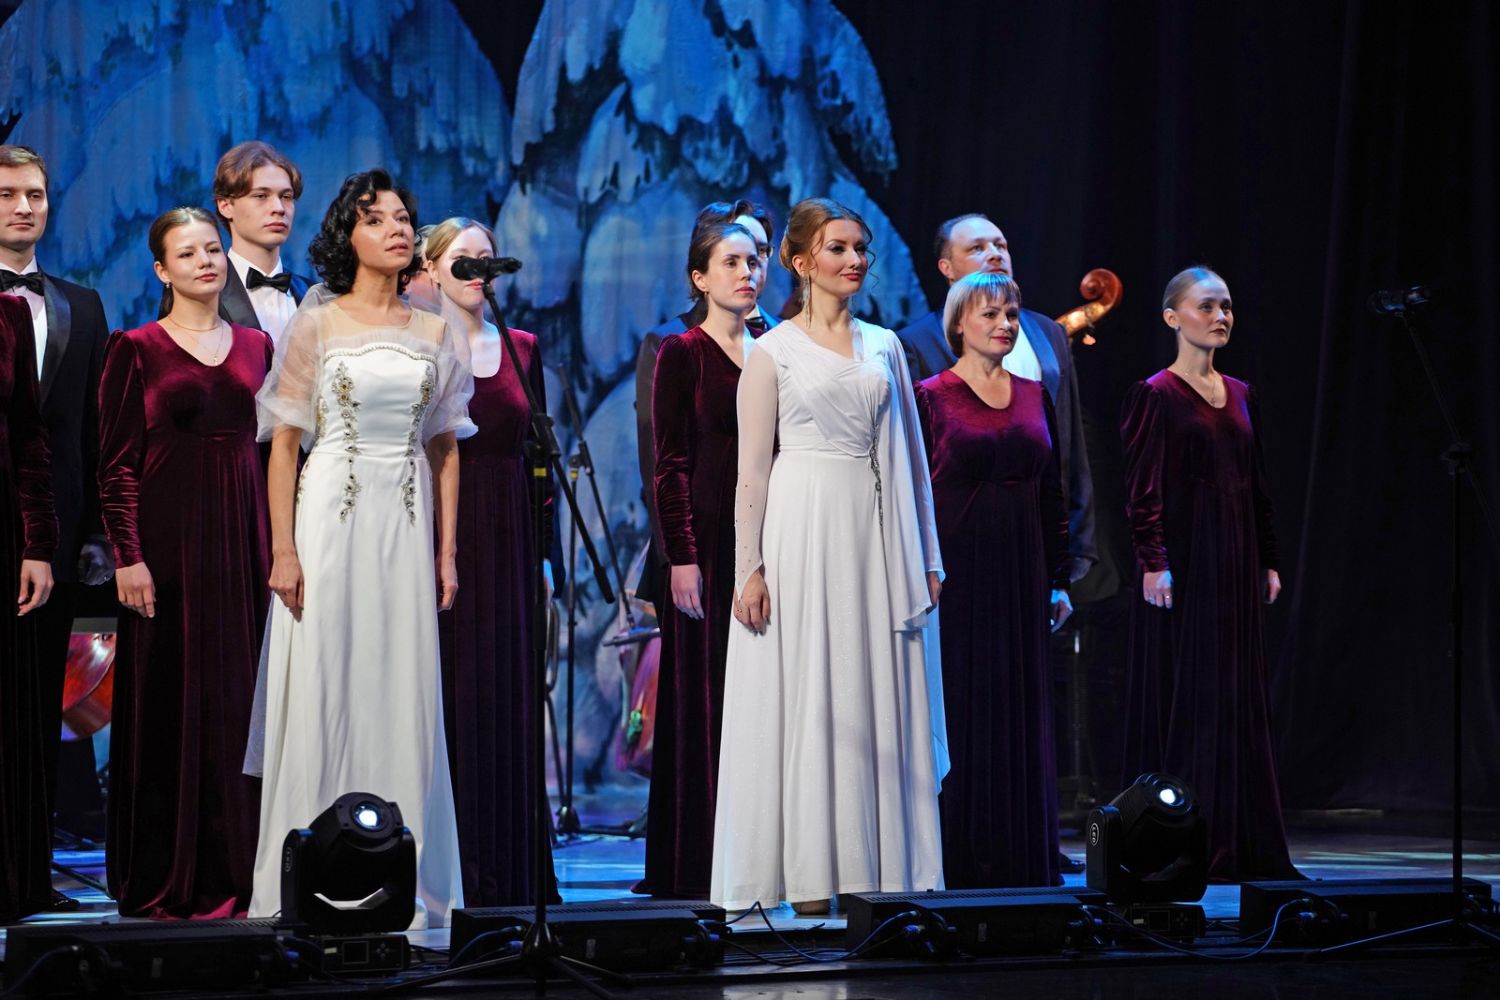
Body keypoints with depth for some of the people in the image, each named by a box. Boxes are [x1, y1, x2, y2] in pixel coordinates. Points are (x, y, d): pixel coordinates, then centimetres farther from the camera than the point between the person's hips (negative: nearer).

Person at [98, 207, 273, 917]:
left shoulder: (255, 346, 13)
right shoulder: (136, 350, 1)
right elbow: (116, 463, -3)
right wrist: (128, 556, -12)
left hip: (243, 540, 4)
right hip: (169, 540, -4)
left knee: (239, 699, 2)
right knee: (167, 703, -2)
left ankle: (230, 875, 8)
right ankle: (161, 879, 3)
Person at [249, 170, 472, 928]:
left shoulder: (434, 334, 10)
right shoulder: (315, 326, 1)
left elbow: (445, 448, 12)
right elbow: (283, 443, -1)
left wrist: (447, 550, 6)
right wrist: (283, 549, -9)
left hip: (406, 525, 3)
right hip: (331, 517, -3)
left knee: (404, 694, 2)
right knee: (323, 692, -3)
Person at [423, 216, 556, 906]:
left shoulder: (521, 349, 13)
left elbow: (537, 452, 15)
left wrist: (540, 537, 5)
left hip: (507, 542, 4)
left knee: (506, 695, 4)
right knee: (445, 690, -5)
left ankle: (504, 867, 9)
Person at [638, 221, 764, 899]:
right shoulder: (681, 354, -1)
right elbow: (670, 465, -6)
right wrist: (680, 557, -14)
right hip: (707, 541, -5)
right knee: (702, 696, -3)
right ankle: (695, 862, 0)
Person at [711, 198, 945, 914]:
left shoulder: (884, 347, 14)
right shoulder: (773, 352, 2)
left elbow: (911, 459, 14)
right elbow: (752, 469, -1)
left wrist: (926, 557, 9)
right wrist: (749, 567, -9)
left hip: (875, 537, 4)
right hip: (802, 536, -4)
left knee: (880, 702, 2)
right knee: (807, 700, -3)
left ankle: (881, 871, 7)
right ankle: (811, 879, -1)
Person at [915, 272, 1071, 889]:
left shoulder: (1034, 396, 12)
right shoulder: (931, 397, -2)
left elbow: (1052, 491, 14)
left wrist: (1058, 580, 11)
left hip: (1020, 574, 5)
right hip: (955, 571, -5)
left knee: (1023, 713, 5)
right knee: (959, 710, -3)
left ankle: (1023, 860, 10)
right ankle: (956, 861, 1)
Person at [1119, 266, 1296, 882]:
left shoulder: (1239, 396, 13)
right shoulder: (1157, 395, -6)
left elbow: (1256, 485, 16)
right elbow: (1143, 488, -11)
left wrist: (1267, 560, 13)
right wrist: (1152, 562, -18)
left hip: (1235, 564, 7)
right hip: (1183, 555, -7)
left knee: (1240, 698, 7)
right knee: (1179, 697, -4)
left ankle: (1244, 845, 12)